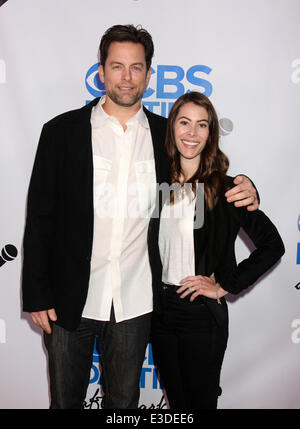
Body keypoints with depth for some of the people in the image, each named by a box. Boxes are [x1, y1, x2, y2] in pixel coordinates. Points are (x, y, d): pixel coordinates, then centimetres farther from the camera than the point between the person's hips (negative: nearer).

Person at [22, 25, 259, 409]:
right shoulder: (61, 132, -3)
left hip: (135, 302, 1)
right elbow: (39, 218, -3)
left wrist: (244, 191, -8)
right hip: (70, 300, -1)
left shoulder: (166, 136, 3)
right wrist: (37, 296, -6)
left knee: (124, 401, 19)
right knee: (66, 399, 17)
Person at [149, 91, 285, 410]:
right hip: (161, 311, 4)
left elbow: (272, 245, -10)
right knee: (175, 401, 19)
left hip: (202, 314, -4)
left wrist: (224, 286, -9)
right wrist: (153, 304, 6)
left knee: (201, 401, 12)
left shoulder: (225, 188, -9)